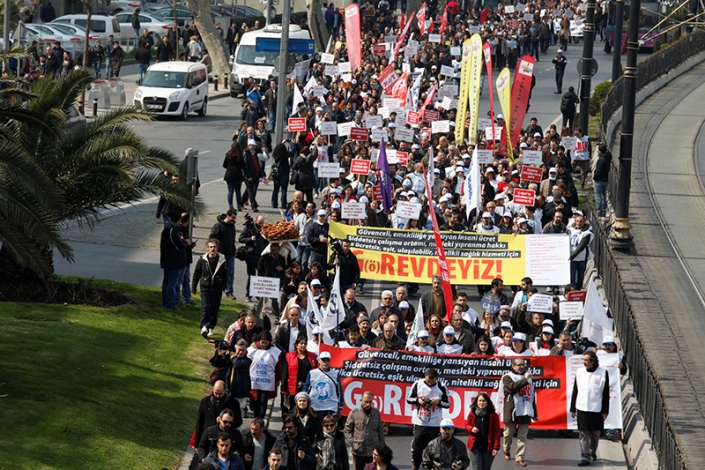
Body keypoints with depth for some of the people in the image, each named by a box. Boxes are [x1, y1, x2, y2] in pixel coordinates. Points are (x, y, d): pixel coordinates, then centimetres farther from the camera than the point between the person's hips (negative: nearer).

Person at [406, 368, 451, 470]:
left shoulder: (441, 387, -4)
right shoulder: (418, 384, -3)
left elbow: (447, 404, 4)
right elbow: (408, 398, 5)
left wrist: (439, 402, -16)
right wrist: (417, 400, -15)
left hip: (435, 424, -1)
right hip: (419, 422, 1)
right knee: (416, 447, 6)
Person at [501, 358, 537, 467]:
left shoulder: (529, 377, 14)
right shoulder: (508, 377, -1)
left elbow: (532, 395, 18)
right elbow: (513, 387, -21)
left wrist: (535, 413, 18)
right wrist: (525, 379, -19)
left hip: (526, 412, 3)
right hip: (512, 412, -3)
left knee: (523, 436, -3)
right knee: (509, 434, 9)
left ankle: (520, 458, -5)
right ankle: (507, 451, 33)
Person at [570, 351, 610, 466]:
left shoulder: (603, 373, -3)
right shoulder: (580, 372, 4)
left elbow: (606, 393, -1)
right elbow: (575, 391, 8)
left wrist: (605, 410, -4)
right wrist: (572, 408, 8)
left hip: (596, 409, -1)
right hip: (582, 408, 1)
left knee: (595, 433, 11)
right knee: (584, 433, -3)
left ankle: (593, 452, 31)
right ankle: (585, 457, -3)